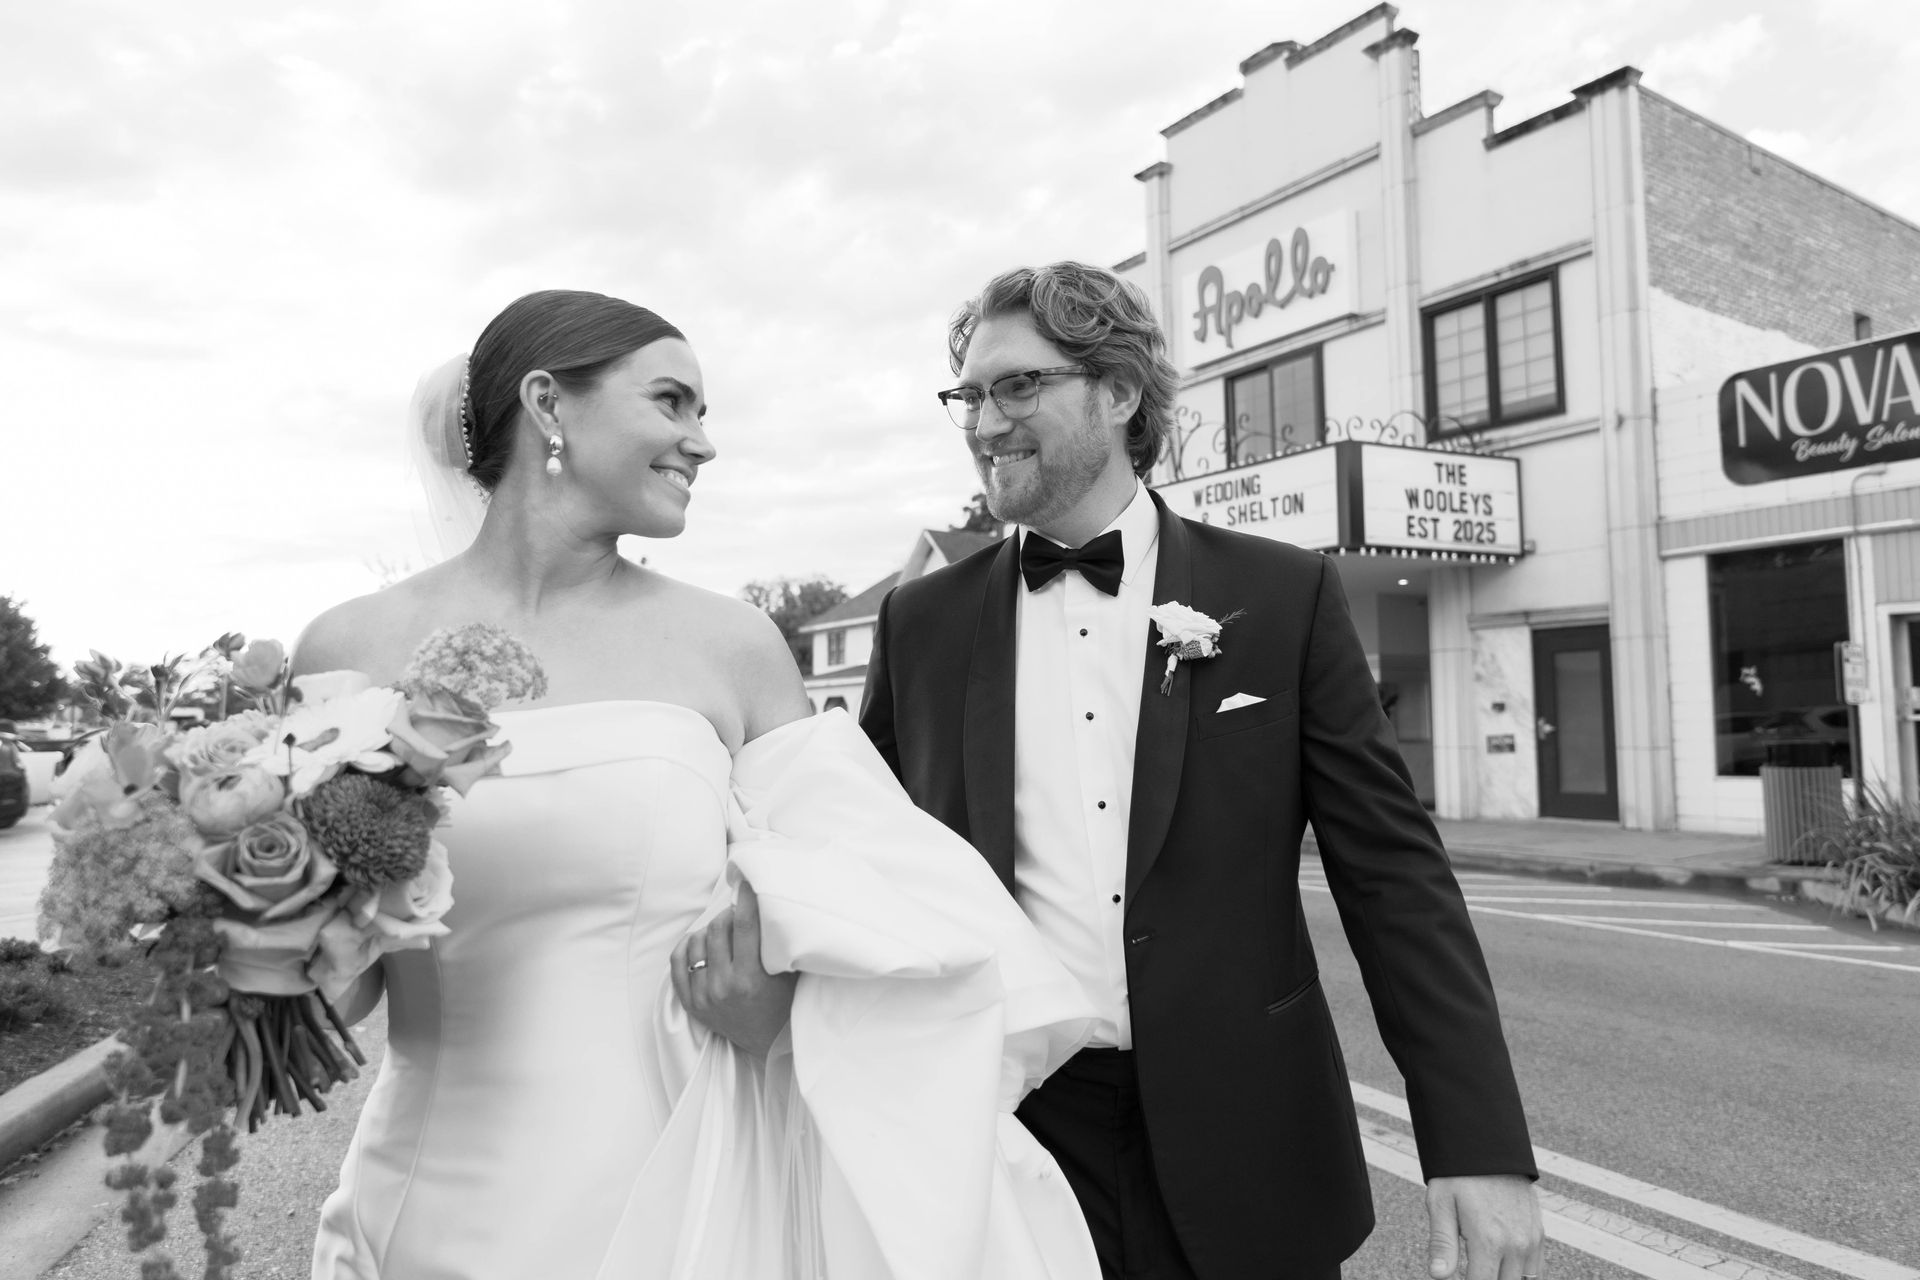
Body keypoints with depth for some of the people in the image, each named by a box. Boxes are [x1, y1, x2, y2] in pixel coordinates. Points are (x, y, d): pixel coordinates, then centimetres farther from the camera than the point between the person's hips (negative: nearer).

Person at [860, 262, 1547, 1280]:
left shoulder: (1284, 596, -4)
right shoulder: (921, 622, 1)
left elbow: (1394, 874, -5)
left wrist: (1481, 1144, -9)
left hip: (1241, 1157, 0)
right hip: (1001, 1145, 1)